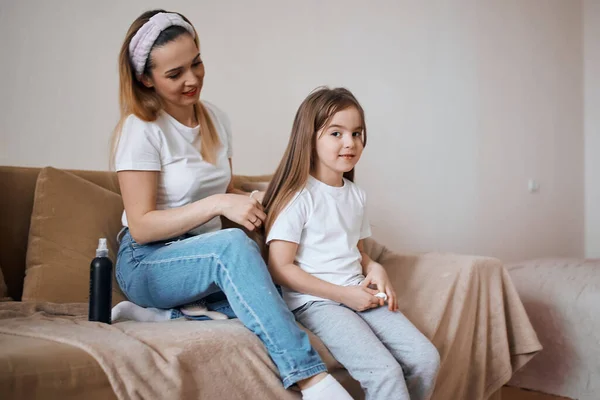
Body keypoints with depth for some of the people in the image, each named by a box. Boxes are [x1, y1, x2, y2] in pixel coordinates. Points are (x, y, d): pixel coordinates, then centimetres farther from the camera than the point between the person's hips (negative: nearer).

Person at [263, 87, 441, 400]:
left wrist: (375, 268, 1)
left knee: (427, 359, -8)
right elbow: (280, 268, -13)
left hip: (359, 296, 7)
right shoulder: (298, 196, -9)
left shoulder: (356, 196, 13)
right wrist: (343, 293, -15)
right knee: (385, 372, -25)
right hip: (314, 301, -7)